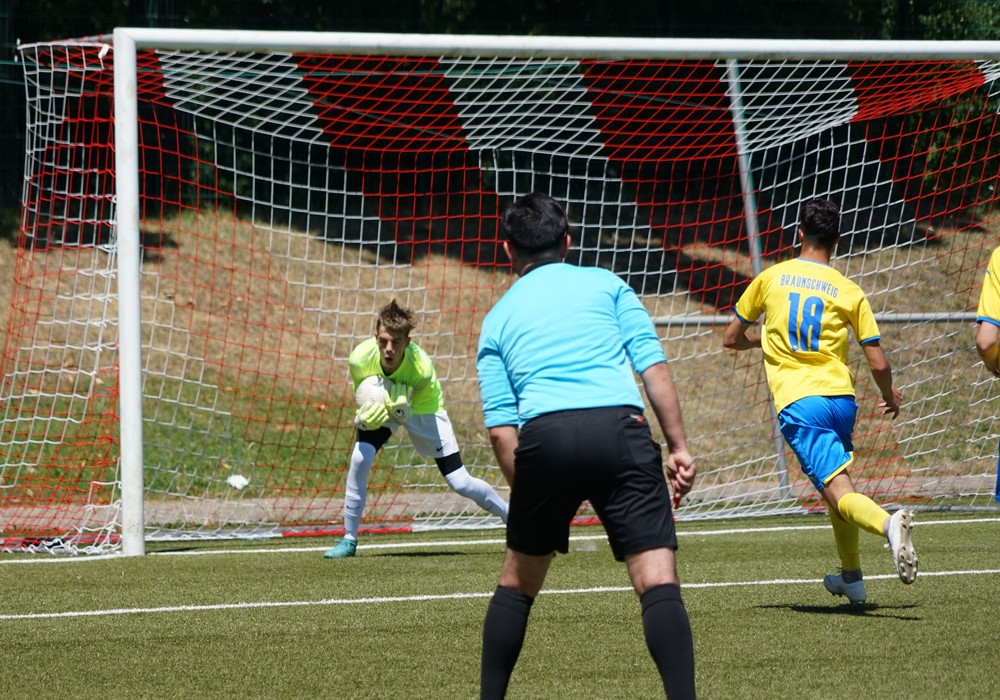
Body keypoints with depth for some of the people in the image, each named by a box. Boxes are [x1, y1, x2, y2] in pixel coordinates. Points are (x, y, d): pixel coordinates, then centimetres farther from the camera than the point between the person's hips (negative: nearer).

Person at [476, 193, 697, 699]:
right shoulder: (605, 284, 21)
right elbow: (654, 367, 7)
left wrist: (534, 501, 18)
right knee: (657, 579, -6)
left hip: (543, 435, 2)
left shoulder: (498, 318, 24)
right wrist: (678, 447, 8)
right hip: (619, 427, -1)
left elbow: (500, 429, 14)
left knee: (517, 582, 21)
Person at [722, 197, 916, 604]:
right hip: (841, 397, 3)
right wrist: (890, 398, 25)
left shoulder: (771, 278, 6)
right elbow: (878, 363, 4)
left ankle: (887, 524, -44)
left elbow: (731, 339, 16)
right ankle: (852, 578, 31)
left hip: (797, 402, -3)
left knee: (840, 493, -13)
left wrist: (762, 340, 38)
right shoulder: (849, 292, 5)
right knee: (835, 484, 26)